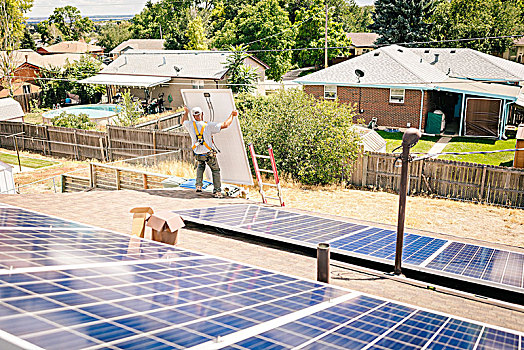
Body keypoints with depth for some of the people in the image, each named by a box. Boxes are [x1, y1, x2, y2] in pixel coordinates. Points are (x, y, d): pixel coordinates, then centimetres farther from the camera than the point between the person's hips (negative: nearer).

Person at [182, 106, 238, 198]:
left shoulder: (190, 125, -7)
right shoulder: (209, 125, -18)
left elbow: (183, 122, 18)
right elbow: (225, 125, -20)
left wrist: (186, 112, 36)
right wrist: (232, 115, -5)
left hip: (198, 154, 4)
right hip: (209, 153, -4)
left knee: (201, 165, 32)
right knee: (215, 170, 12)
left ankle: (198, 185, 18)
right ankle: (217, 191, 7)